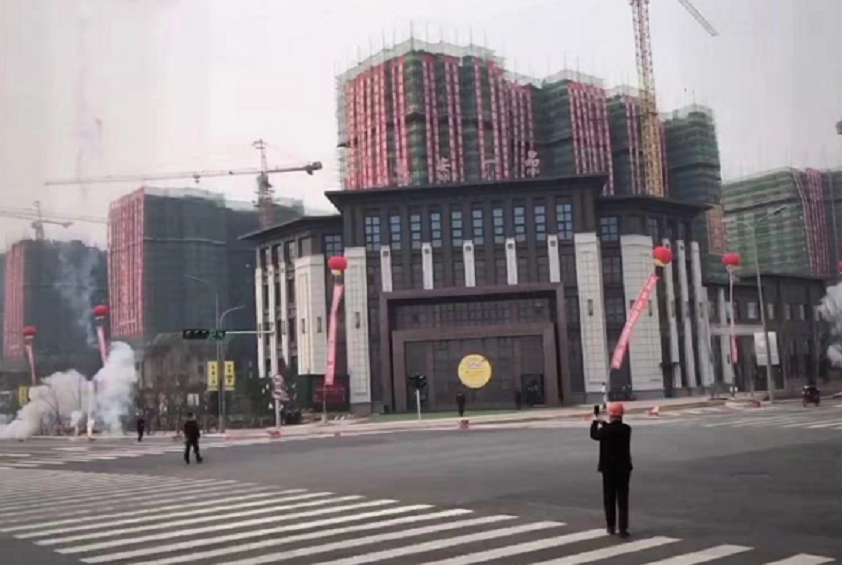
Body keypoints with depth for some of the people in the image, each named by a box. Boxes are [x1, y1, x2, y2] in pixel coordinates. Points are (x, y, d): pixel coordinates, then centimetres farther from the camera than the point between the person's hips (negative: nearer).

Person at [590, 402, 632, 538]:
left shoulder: (606, 430, -15)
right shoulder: (626, 429, -4)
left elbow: (594, 435, 4)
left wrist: (596, 422, 21)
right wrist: (603, 423, 29)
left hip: (609, 469, -2)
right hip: (623, 468, 2)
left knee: (609, 498, 12)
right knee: (623, 499, 3)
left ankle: (611, 526, 20)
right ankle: (623, 529, -2)